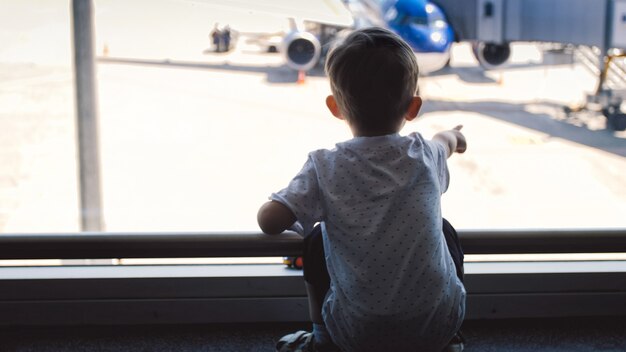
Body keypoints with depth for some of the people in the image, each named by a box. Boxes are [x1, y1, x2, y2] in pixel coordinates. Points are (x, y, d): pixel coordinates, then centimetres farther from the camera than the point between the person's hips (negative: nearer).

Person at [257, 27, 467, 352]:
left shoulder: (325, 168, -13)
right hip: (438, 324, 2)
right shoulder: (426, 155, -3)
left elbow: (270, 221, -17)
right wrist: (451, 137, 47)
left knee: (317, 238, 21)